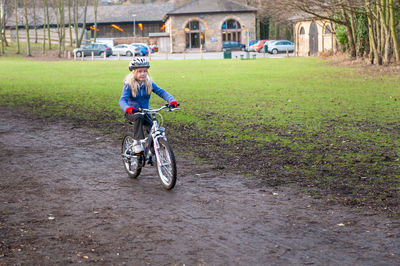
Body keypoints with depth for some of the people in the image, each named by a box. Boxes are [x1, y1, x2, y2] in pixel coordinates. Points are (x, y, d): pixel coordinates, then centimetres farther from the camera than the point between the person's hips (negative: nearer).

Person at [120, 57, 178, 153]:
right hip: (132, 112, -3)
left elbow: (161, 92, -15)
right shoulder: (129, 85, -14)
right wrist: (127, 108, -49)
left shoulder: (149, 83, -5)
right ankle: (137, 142, -30)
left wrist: (171, 100, -34)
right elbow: (123, 100, -25)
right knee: (138, 117, -37)